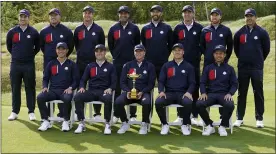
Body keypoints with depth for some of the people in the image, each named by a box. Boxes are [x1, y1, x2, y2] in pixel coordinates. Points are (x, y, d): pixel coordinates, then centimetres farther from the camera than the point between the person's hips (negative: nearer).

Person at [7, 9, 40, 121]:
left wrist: (31, 55, 9)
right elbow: (8, 46, 17)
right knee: (15, 89, 7)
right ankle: (15, 112, 15)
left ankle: (31, 112, 9)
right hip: (15, 64, 1)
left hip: (29, 65, -1)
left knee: (30, 88, 2)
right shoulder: (12, 32, 4)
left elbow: (37, 47, 12)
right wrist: (16, 55, 14)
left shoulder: (34, 32, 1)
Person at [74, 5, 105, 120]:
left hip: (95, 62, -2)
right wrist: (81, 53, 12)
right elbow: (75, 44, 15)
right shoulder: (78, 29, 7)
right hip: (81, 63, 2)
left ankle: (97, 113, 8)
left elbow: (102, 46, 6)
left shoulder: (98, 29, 2)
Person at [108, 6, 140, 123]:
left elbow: (137, 44, 9)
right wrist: (116, 55, 12)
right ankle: (116, 114, 13)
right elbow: (110, 45, 14)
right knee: (117, 88, 5)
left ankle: (133, 114, 8)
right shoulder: (113, 29, 5)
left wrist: (134, 56, 8)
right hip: (117, 63, 1)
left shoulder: (134, 28, 2)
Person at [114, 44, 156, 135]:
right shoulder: (128, 65, 14)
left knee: (146, 102, -37)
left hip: (143, 92, -2)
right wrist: (127, 91, -10)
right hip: (129, 92, 2)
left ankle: (144, 124, -12)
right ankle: (125, 124, -5)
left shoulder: (149, 66, 9)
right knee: (118, 102, -29)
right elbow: (123, 82, 10)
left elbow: (151, 83, 3)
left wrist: (142, 92, -14)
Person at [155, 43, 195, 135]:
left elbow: (192, 83, 7)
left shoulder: (189, 67, 11)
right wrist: (161, 91, -10)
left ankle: (185, 125, -9)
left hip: (183, 93, -1)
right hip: (169, 93, 1)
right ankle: (165, 124, -7)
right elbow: (161, 81, 10)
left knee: (188, 103, -36)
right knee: (158, 102, -30)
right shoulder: (166, 66, 14)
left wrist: (189, 92, -13)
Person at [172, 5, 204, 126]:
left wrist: (199, 53, -1)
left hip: (195, 63, -1)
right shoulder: (178, 28, 7)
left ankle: (194, 116, 8)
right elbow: (173, 43, 12)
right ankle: (180, 115, 11)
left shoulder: (199, 28, 3)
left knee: (195, 89, 1)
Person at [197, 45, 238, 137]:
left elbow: (234, 84, 9)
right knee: (199, 104, -29)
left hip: (224, 94, -1)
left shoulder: (229, 69, 12)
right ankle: (210, 126, -8)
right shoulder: (208, 68, 15)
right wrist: (203, 93, -9)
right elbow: (202, 83, 10)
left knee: (230, 105, -35)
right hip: (210, 94, 1)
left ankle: (222, 126, -10)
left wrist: (230, 93, -11)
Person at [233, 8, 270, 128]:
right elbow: (236, 48, 16)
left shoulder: (262, 32, -2)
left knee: (258, 93, 3)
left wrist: (259, 60, 13)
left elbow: (266, 49, 6)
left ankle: (259, 119, 11)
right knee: (242, 93, 6)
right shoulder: (239, 33, 3)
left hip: (257, 68, -1)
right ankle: (239, 118, 14)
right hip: (242, 68, 2)